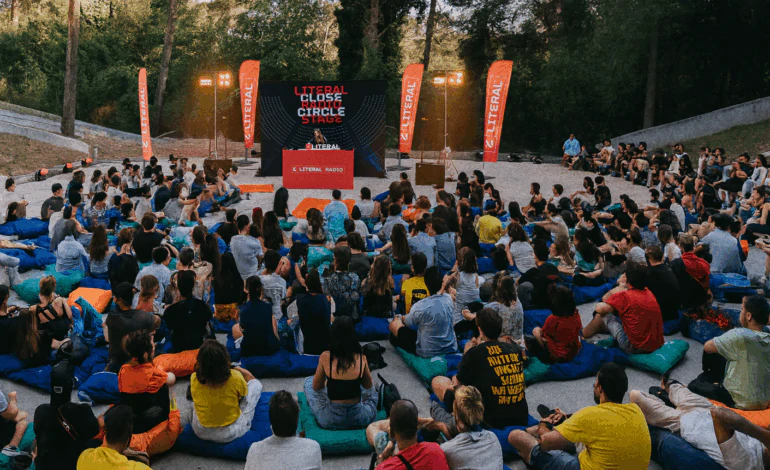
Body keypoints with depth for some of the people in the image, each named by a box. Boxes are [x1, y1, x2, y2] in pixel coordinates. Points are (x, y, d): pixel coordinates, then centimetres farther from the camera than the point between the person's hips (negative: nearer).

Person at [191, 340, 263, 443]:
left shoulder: (194, 379, -19)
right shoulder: (234, 377, -27)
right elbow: (244, 393, -3)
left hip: (201, 432, 3)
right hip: (231, 434, -3)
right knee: (256, 384, 12)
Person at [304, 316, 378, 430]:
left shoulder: (325, 357, -12)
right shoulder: (361, 358, -8)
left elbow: (316, 387, 4)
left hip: (331, 421, -2)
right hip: (360, 419, 2)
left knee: (308, 381, 26)